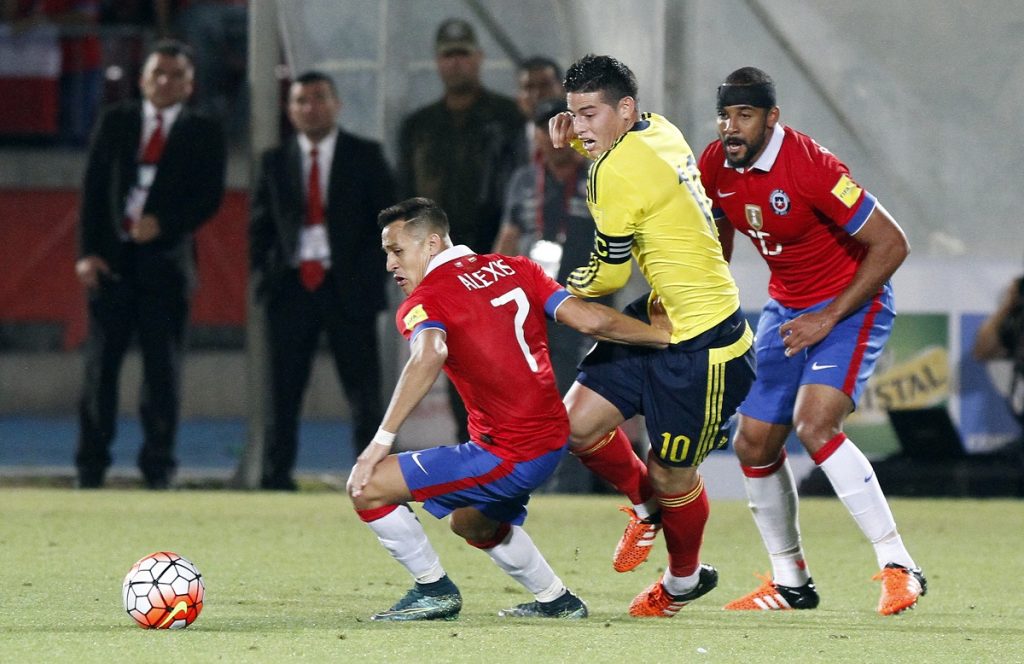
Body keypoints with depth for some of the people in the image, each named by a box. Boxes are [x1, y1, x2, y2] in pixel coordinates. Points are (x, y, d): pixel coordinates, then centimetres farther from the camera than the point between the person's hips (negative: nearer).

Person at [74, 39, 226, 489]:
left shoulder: (203, 134, 7)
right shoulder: (115, 122, 11)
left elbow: (209, 197, 0)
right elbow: (93, 188, 6)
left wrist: (165, 224, -16)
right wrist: (89, 252, -4)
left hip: (166, 260, -1)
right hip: (112, 260, 1)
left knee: (163, 367, -2)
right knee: (100, 363, 0)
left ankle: (158, 467, 3)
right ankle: (90, 466, 4)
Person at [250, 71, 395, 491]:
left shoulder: (364, 157, 5)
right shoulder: (276, 162, 11)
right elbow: (260, 224, 14)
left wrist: (369, 273, -5)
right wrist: (263, 274, 1)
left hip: (348, 286, -2)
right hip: (291, 287, 2)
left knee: (364, 393, -3)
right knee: (283, 393, 2)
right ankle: (277, 479, 7)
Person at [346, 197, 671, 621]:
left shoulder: (423, 302, -11)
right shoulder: (514, 269, 8)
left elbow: (430, 355, -33)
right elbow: (590, 320, 1)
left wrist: (382, 441, -37)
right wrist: (667, 336, 12)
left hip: (506, 455, -9)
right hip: (551, 441, 9)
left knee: (366, 488, -7)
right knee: (471, 522, 36)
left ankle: (434, 591, 5)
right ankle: (556, 600, 46)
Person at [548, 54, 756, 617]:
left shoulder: (616, 173, -22)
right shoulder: (658, 130, 3)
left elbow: (609, 274, -14)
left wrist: (564, 286, 8)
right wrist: (574, 138, 10)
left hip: (701, 343, -9)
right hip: (659, 317, 9)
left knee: (671, 477, 6)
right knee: (579, 422, 3)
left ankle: (684, 580, 30)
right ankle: (645, 503, 28)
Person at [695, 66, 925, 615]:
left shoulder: (809, 167, -27)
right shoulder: (717, 165, -5)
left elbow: (891, 244, -23)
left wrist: (829, 318, -22)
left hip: (851, 303, -8)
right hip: (786, 309, 8)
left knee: (815, 426, -27)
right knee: (753, 444, 5)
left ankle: (899, 568, -23)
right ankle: (790, 583, 23)